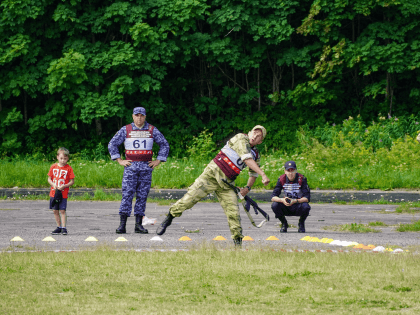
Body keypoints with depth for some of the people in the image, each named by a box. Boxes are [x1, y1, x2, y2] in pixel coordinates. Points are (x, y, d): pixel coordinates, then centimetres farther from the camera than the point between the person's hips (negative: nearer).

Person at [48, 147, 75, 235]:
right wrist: (53, 184, -10)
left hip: (63, 194, -4)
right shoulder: (53, 167, 5)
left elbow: (72, 181, -3)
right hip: (54, 193, 4)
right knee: (55, 211, 7)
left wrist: (64, 186, -17)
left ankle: (64, 228, -4)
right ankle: (59, 227, 17)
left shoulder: (68, 168, -4)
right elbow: (49, 179, 10)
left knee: (62, 211, -8)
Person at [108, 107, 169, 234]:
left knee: (142, 196, 1)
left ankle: (138, 225, 5)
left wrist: (158, 161, 5)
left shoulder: (152, 130, 6)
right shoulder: (125, 130, 3)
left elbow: (164, 145, 13)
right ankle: (122, 225, -12)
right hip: (130, 166, -2)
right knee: (127, 194, -9)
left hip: (146, 167, 2)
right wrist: (119, 160, 0)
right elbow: (112, 144, 7)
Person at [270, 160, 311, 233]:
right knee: (274, 205, -27)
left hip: (298, 207, -2)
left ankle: (301, 224, -2)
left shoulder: (302, 179, -17)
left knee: (306, 207, -35)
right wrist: (282, 200, -39)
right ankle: (284, 224, 1)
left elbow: (307, 198, -23)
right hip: (286, 207, 2)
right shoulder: (281, 179, -11)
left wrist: (295, 201, -40)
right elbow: (273, 197, -17)